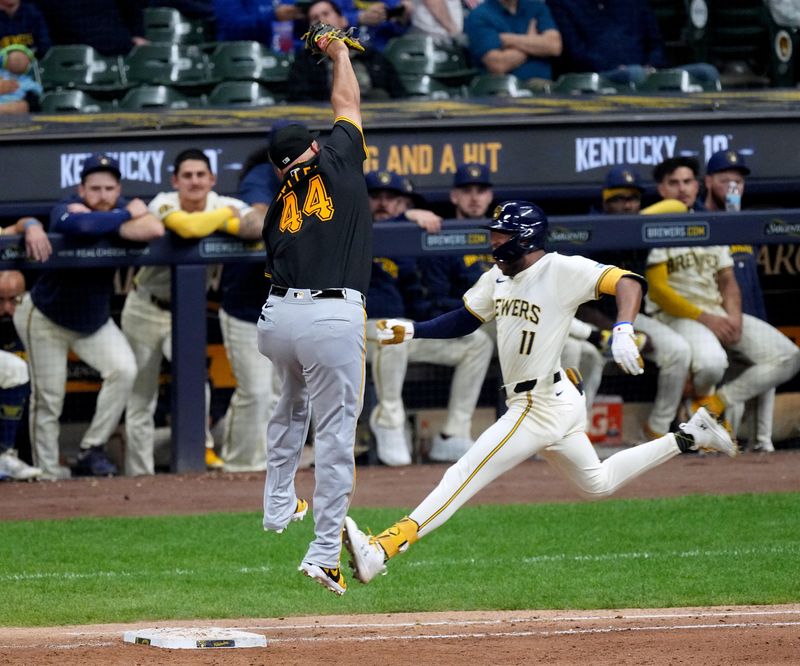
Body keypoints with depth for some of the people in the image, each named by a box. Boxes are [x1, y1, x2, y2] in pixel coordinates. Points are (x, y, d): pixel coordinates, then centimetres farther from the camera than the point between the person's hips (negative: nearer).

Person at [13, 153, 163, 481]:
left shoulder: (122, 208, -12)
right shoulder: (65, 211, -24)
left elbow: (154, 229, -33)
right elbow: (81, 226, -50)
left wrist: (102, 224, -35)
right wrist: (128, 216, -35)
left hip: (95, 321, 4)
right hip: (46, 318, -4)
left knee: (124, 370, -15)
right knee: (48, 399, -5)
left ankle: (91, 451, -4)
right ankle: (49, 474, 4)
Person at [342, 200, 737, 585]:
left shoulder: (561, 270, -17)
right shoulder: (498, 278, 9)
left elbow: (628, 281, -24)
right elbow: (463, 321, 18)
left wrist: (623, 331, -41)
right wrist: (409, 331, 4)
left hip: (541, 406, -10)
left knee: (463, 478, -14)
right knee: (597, 483, 26)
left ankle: (379, 552, -20)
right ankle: (688, 438, 30)